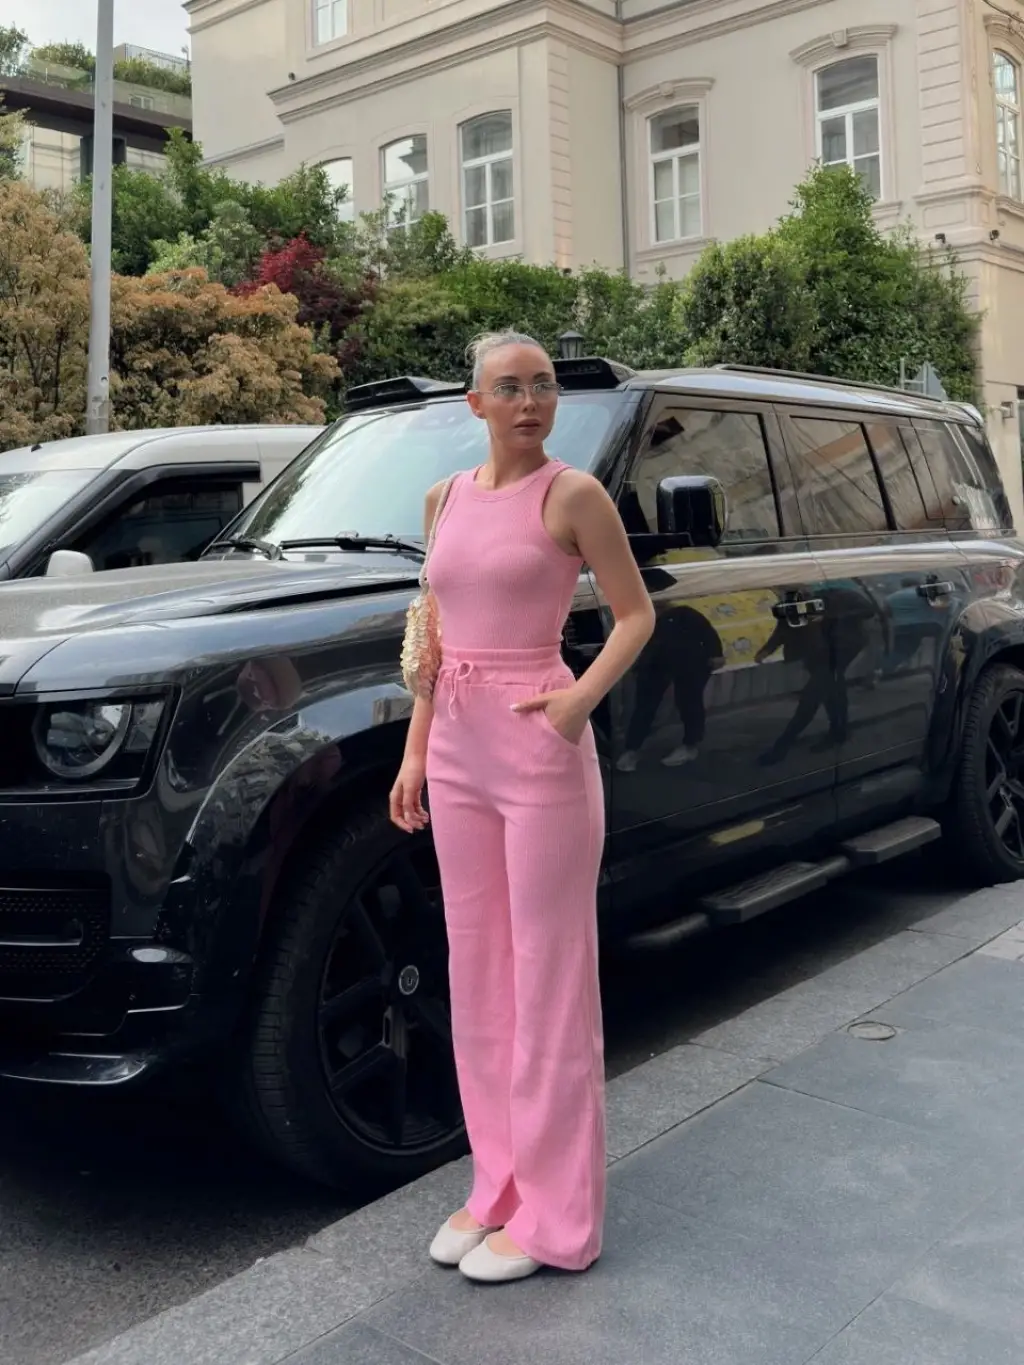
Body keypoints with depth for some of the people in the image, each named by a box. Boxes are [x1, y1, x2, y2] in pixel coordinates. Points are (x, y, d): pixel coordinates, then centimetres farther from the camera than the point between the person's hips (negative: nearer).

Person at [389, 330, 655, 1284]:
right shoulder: (447, 500, 12)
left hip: (539, 749, -6)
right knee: (476, 978, 13)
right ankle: (498, 1187, 28)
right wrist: (416, 751, 12)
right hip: (457, 749, 7)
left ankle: (555, 1216, 15)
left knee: (548, 982, 1)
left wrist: (581, 701, -19)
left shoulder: (571, 495, -6)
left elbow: (636, 614, -5)